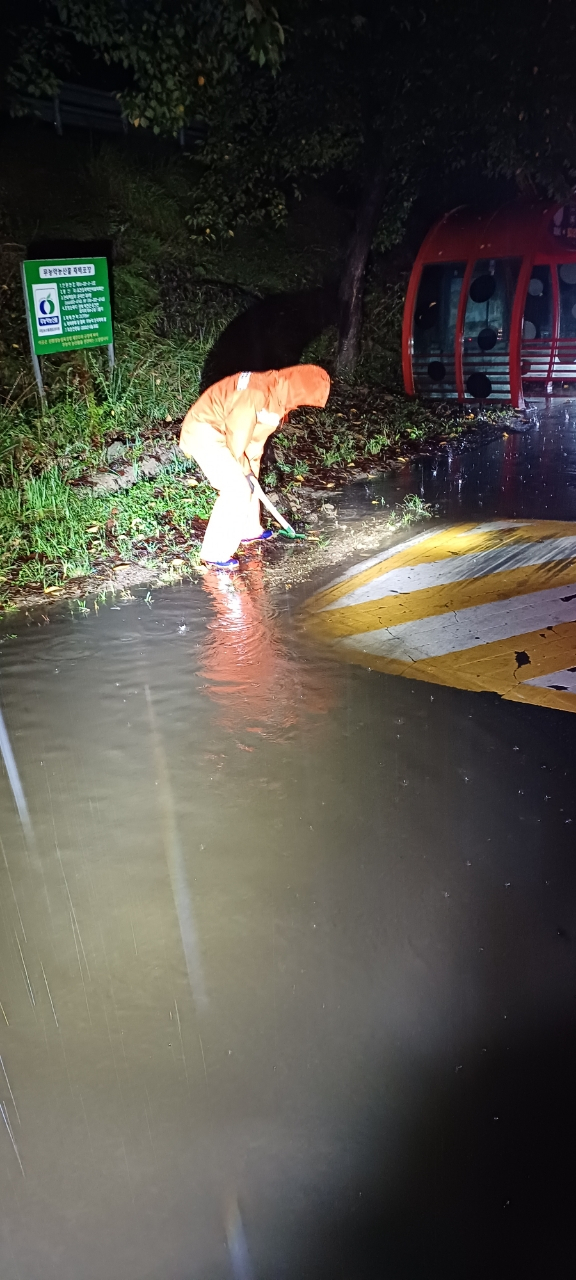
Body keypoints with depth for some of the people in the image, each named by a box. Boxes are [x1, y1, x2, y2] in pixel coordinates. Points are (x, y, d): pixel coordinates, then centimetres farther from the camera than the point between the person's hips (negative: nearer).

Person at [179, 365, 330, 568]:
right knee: (236, 491, -11)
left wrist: (250, 465, 13)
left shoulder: (278, 392, 3)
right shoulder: (259, 393, -29)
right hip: (204, 434, -10)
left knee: (246, 482, 21)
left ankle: (249, 530, 42)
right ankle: (215, 553, -2)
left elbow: (256, 434, 12)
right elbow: (236, 432, -23)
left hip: (216, 432, 10)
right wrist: (242, 465, -9)